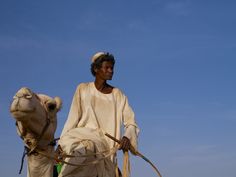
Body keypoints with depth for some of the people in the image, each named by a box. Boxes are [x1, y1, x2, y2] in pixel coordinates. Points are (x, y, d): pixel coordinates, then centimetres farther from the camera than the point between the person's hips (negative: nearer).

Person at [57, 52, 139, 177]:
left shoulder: (118, 95, 9)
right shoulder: (83, 89, 9)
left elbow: (131, 123, 5)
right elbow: (72, 119, 8)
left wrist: (127, 137, -17)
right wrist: (61, 144, 1)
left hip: (106, 148, 1)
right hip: (83, 137, -1)